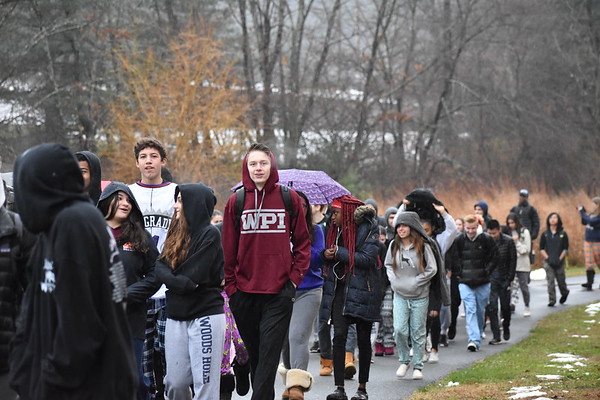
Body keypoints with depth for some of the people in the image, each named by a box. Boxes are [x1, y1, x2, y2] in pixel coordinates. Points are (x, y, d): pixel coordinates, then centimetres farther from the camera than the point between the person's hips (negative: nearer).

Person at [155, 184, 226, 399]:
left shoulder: (210, 234, -8)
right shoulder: (176, 235, 14)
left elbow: (194, 276, -16)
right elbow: (160, 268, 2)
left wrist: (173, 278, -3)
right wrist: (183, 282, -13)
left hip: (205, 315, -7)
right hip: (176, 316, 7)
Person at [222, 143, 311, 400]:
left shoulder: (289, 198, 2)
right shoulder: (236, 201, 4)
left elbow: (302, 243, 7)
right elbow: (228, 248, 7)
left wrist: (295, 278, -1)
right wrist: (231, 286, 1)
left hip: (279, 292, -2)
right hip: (244, 292, 2)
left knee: (269, 355, -7)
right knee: (253, 353, 11)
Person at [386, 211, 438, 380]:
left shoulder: (423, 246, -8)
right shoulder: (394, 245, 3)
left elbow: (432, 269, -6)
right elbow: (388, 264, 16)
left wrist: (414, 282, -11)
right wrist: (394, 280, 0)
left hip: (419, 296, -2)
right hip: (400, 295, 2)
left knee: (418, 332, 4)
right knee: (400, 329, -7)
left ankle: (418, 366, 16)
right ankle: (404, 361, 13)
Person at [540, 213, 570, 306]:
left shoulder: (563, 234, 1)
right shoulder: (545, 234, 4)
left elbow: (565, 249, 1)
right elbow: (541, 249, 4)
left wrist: (560, 259, -10)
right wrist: (547, 258, -9)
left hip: (559, 262, 0)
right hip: (548, 262, 0)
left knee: (561, 280, 8)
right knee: (550, 281, -7)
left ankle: (564, 293, 37)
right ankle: (551, 300, -5)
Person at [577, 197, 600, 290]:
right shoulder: (592, 214, 10)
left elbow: (591, 222, -25)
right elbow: (584, 222, 21)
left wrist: (582, 212, -16)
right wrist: (583, 212, 8)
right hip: (588, 241, 7)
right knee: (589, 263, 2)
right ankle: (589, 283, 2)